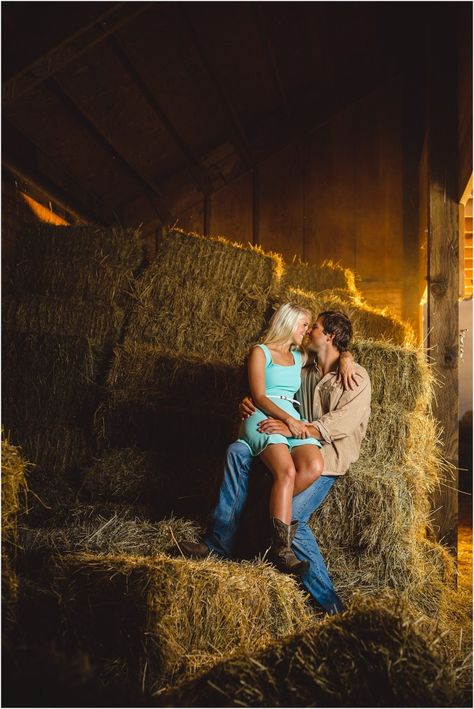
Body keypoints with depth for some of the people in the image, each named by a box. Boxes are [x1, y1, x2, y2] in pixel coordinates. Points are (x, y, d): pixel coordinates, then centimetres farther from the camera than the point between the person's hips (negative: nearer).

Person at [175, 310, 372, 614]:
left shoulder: (356, 378, -4)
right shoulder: (305, 372, 18)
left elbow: (343, 421, -18)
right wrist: (250, 402, -2)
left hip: (329, 457, -6)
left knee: (289, 515, -28)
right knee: (237, 451, -15)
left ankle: (330, 603, -13)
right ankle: (219, 544, -15)